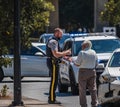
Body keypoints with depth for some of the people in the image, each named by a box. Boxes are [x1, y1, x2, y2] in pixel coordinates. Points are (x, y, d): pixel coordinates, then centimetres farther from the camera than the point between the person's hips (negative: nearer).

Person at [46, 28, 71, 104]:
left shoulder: (54, 41, 18)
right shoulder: (53, 42, -15)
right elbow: (56, 54, -25)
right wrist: (66, 53, -14)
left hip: (54, 63, 11)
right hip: (53, 63, -11)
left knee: (54, 81, 14)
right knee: (54, 81, -9)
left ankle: (51, 98, 18)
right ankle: (52, 99, -8)